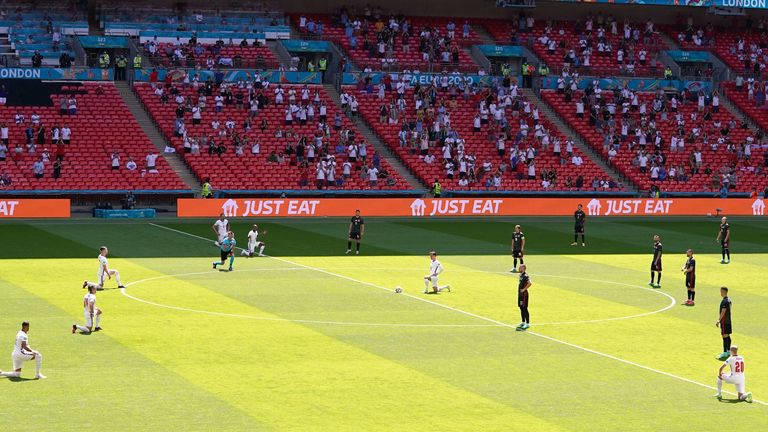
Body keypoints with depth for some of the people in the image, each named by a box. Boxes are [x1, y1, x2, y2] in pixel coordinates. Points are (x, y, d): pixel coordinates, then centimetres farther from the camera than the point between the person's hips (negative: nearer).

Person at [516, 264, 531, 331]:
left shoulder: (525, 276, -18)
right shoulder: (521, 275, 11)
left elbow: (529, 283, -32)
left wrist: (524, 289, -22)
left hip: (524, 294, -10)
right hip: (520, 293, 10)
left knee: (524, 308, -6)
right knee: (521, 308, 15)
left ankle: (527, 323, -2)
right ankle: (523, 322, 25)